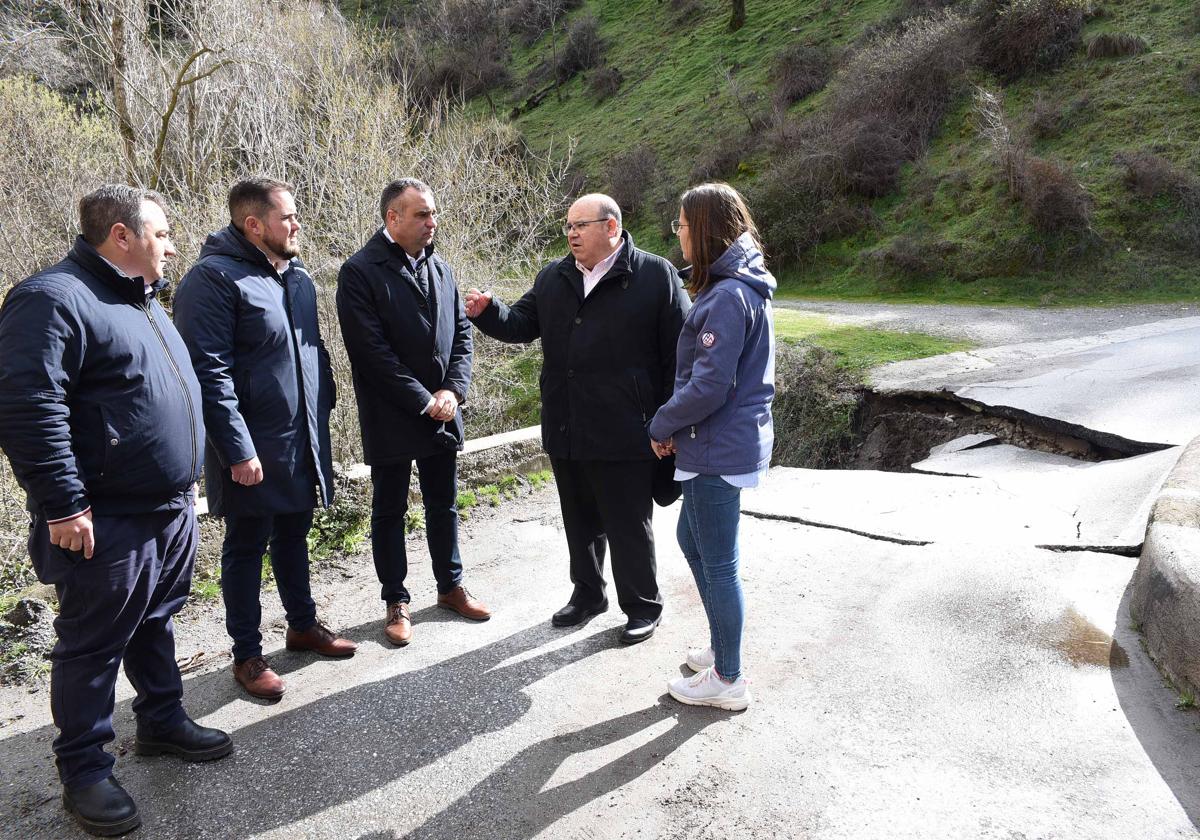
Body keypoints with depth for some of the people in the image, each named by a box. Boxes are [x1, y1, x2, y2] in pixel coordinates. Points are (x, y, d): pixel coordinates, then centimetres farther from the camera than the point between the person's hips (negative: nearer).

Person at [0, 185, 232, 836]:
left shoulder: (140, 299, 15)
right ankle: (83, 770, 20)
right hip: (107, 521, -9)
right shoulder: (54, 299, -16)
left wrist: (184, 483, 22)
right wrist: (63, 506, -23)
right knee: (94, 645, 5)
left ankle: (162, 721, 37)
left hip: (171, 509, 9)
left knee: (156, 624, 21)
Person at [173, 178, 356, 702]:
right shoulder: (215, 278, -16)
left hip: (303, 440, 7)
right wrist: (238, 451, -22)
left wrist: (322, 413, 14)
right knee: (246, 547, 7)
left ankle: (302, 624, 37)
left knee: (293, 534, 20)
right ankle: (247, 655, 21)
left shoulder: (297, 276, 10)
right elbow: (209, 372, -21)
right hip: (253, 448, -7)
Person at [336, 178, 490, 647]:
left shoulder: (440, 269, 8)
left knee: (443, 505, 16)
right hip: (391, 418, -5)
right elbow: (371, 349, -18)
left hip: (442, 413, 5)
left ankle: (450, 585, 33)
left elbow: (461, 333, 9)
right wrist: (423, 400, -17)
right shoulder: (360, 272, -12)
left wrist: (453, 390, -6)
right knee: (390, 511, 9)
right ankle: (396, 601, 23)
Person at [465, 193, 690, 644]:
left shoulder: (655, 275, -7)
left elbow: (679, 350, -7)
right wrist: (488, 311, -9)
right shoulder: (553, 277, 10)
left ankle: (643, 606, 24)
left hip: (623, 434, -6)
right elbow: (523, 323, 12)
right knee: (580, 520, 19)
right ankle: (588, 592, 38)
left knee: (629, 525, 6)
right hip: (566, 432, 6)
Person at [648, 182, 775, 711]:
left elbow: (709, 386, -24)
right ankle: (722, 647, 38)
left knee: (718, 563, 3)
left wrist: (663, 426, -9)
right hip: (722, 444, 10)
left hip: (720, 450, -10)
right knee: (691, 539, 23)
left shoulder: (728, 296, -22)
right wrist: (674, 426, 8)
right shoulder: (740, 287, 10)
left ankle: (728, 680, 20)